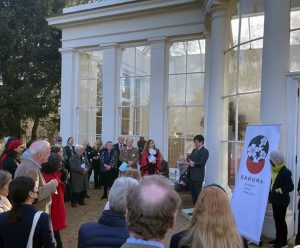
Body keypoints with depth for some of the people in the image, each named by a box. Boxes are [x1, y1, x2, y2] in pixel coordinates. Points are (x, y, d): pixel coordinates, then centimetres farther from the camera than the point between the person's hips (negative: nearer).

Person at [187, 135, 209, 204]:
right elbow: (189, 158, 13)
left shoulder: (205, 151, -7)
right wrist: (190, 162, -8)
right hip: (191, 175, 8)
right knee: (193, 193, 12)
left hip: (198, 176, -8)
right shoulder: (194, 150, 20)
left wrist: (193, 164, -9)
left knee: (198, 193, -4)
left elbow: (201, 163, -16)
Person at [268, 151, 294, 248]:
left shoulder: (285, 172, -18)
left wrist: (279, 190, -18)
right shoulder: (275, 171, 7)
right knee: (277, 219, 15)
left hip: (281, 200, -8)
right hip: (275, 200, 9)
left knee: (281, 220, 0)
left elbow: (290, 187, -20)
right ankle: (278, 239, 27)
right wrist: (271, 190, 5)